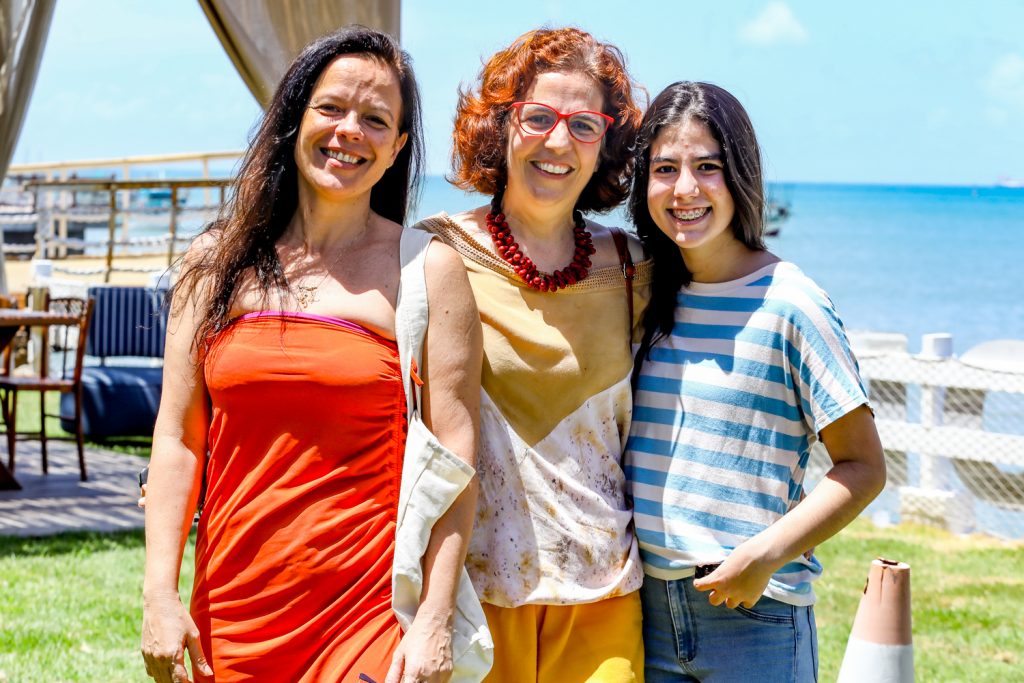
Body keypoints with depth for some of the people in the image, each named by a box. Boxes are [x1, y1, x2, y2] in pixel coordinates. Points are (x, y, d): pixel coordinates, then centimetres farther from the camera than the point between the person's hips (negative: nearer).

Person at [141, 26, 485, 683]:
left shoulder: (426, 270, -1)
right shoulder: (218, 263, 8)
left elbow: (455, 457, -6)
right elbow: (178, 440, 5)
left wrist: (435, 621, -12)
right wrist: (160, 594, -3)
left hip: (368, 615, -3)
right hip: (231, 614, 3)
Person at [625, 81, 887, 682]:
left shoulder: (789, 306, -10)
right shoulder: (648, 295, 6)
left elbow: (864, 466, -8)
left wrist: (765, 554, -18)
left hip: (754, 612, -5)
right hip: (648, 606, 5)